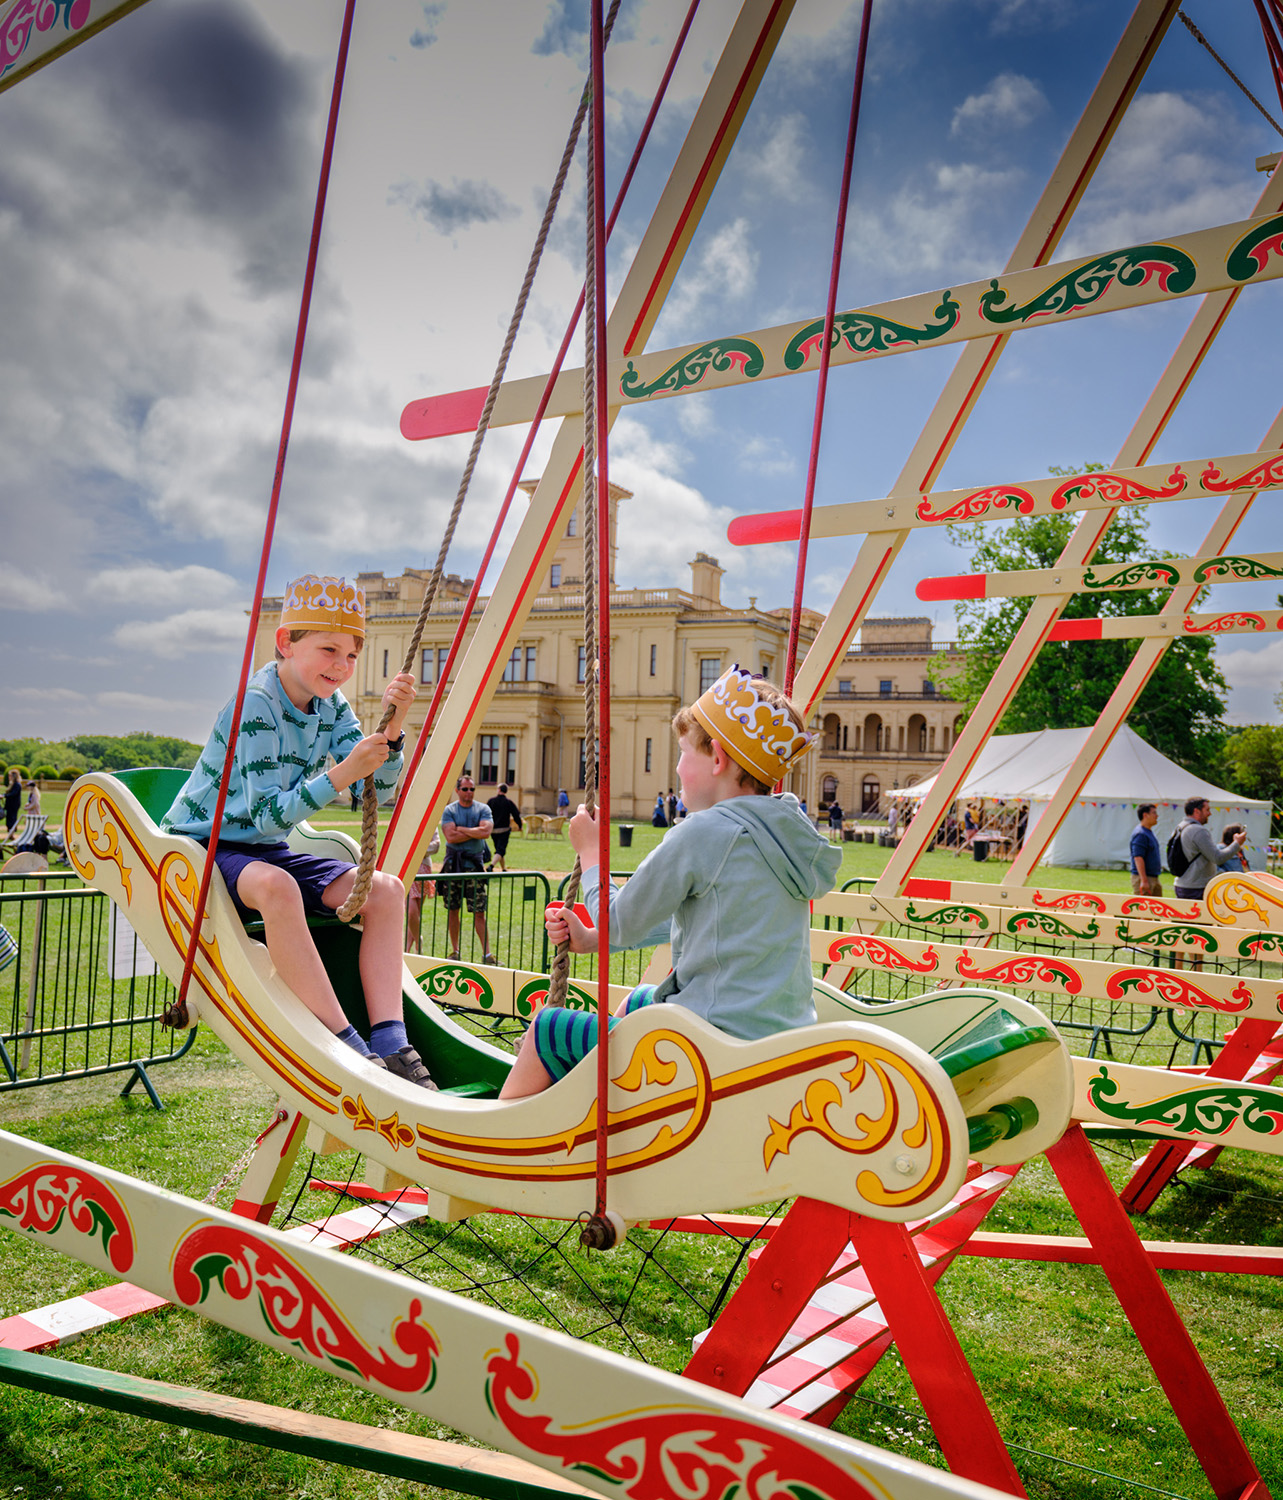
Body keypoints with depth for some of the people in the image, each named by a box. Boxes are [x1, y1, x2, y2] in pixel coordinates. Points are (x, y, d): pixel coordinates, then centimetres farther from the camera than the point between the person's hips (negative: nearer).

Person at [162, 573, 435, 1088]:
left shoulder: (330, 706, 2)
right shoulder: (256, 705, -20)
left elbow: (377, 792, -4)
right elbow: (267, 816, -27)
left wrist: (392, 728, -20)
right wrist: (342, 773, -38)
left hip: (263, 851, 8)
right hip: (200, 849, -7)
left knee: (385, 890, -12)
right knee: (275, 885, -40)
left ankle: (389, 1044, -21)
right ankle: (346, 1048, -37)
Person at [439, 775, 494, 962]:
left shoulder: (483, 809, 5)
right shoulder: (449, 810, 4)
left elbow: (486, 831, -13)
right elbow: (451, 836, -11)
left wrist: (461, 829, -8)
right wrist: (475, 832, -8)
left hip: (475, 863, -1)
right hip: (453, 863, 1)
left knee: (479, 912, -2)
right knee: (452, 909, 7)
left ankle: (487, 953, -1)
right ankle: (455, 951, 19)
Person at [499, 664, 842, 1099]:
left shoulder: (702, 833, -19)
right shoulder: (784, 828, 8)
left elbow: (620, 924, -7)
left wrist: (590, 852, 11)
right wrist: (592, 939, 20)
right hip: (784, 1038, 9)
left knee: (546, 1029, 8)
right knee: (637, 1001, 33)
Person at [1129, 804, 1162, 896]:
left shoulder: (1150, 832, 16)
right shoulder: (1140, 834, -16)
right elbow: (1138, 858, -22)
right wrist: (1144, 880, -26)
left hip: (1154, 878, 10)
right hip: (1144, 878, -10)